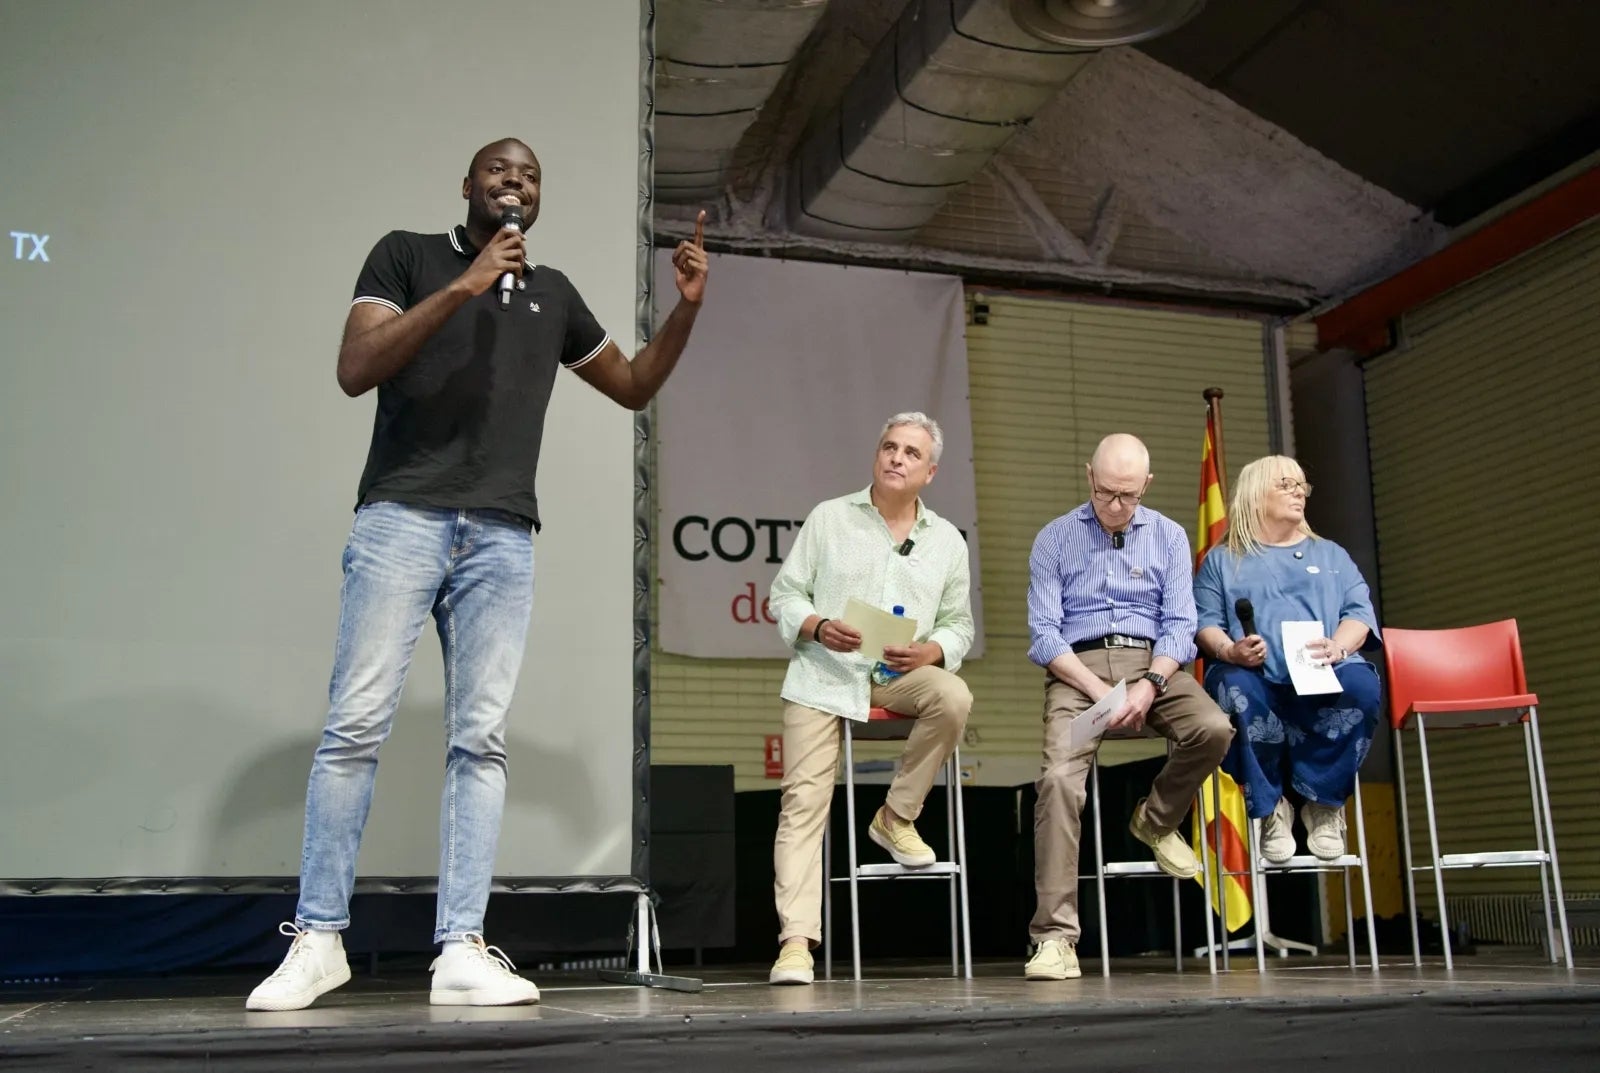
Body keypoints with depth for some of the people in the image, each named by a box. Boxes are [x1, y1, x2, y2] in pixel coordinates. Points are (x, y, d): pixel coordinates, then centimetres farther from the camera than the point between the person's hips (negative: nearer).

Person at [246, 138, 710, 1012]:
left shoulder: (553, 293, 21)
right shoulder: (406, 254, 10)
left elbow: (635, 386, 28)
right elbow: (354, 370, -4)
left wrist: (686, 308, 13)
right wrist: (462, 288, -11)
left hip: (504, 538, 3)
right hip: (402, 516, -3)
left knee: (480, 741, -3)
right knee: (356, 725, -6)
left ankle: (462, 951, -3)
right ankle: (317, 939, 2)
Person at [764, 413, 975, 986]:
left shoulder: (947, 541, 13)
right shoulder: (829, 518, 8)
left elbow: (959, 626, 14)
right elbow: (785, 594, 7)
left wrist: (930, 652, -8)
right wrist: (818, 627, -14)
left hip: (900, 675, 2)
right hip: (823, 676, -2)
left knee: (953, 698, -30)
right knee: (804, 800, -13)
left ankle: (897, 816, -8)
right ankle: (796, 941, -13)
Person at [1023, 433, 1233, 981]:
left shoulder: (1168, 536, 13)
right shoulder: (1055, 539, 7)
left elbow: (1179, 623, 4)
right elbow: (1043, 632, 0)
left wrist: (1150, 684, -15)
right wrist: (1098, 689, -15)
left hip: (1151, 662, 2)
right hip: (1077, 668, -2)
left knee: (1213, 729, -28)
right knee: (1059, 778, -26)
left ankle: (1156, 820, 4)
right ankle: (1055, 935, -22)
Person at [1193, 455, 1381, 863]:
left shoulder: (1331, 555, 30)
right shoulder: (1222, 560, 24)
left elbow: (1360, 611, 15)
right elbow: (1206, 622, 9)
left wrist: (1338, 647, -8)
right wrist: (1229, 650, -14)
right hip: (1254, 678, -1)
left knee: (1361, 684, -34)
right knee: (1235, 690, -38)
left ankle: (1323, 804, -15)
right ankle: (1269, 808, -17)